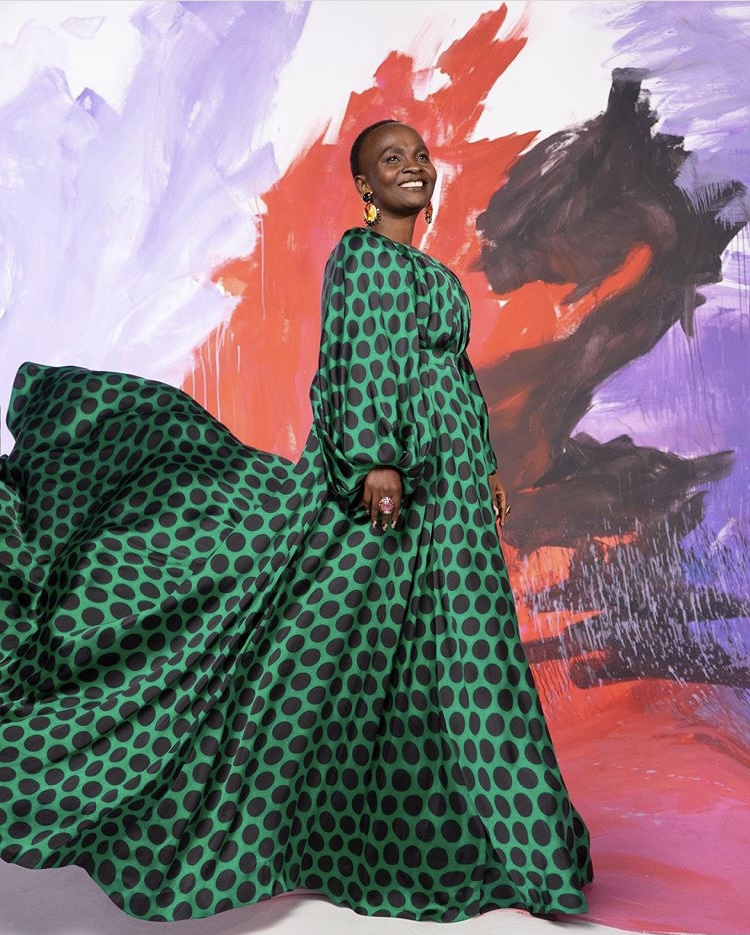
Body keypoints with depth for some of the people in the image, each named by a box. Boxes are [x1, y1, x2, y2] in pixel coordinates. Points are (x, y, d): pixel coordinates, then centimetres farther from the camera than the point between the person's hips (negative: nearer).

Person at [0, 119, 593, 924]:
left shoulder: (433, 274, 24)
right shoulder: (363, 254, -2)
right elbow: (359, 360, -15)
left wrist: (486, 471, 20)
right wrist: (376, 460, -25)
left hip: (446, 478, 9)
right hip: (386, 460, -9)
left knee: (437, 650, 12)